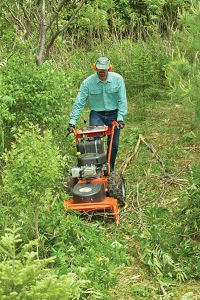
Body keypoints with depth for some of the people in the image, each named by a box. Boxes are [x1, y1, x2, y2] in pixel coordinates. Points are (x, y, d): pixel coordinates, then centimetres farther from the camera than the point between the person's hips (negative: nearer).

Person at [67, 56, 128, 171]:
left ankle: (110, 170, 22)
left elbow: (122, 101, -8)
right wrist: (72, 122, -17)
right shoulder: (88, 82, -13)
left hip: (113, 114, 1)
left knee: (114, 144, 5)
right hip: (97, 114, -1)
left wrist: (120, 118, -17)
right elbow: (79, 103, -12)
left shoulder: (118, 79, -11)